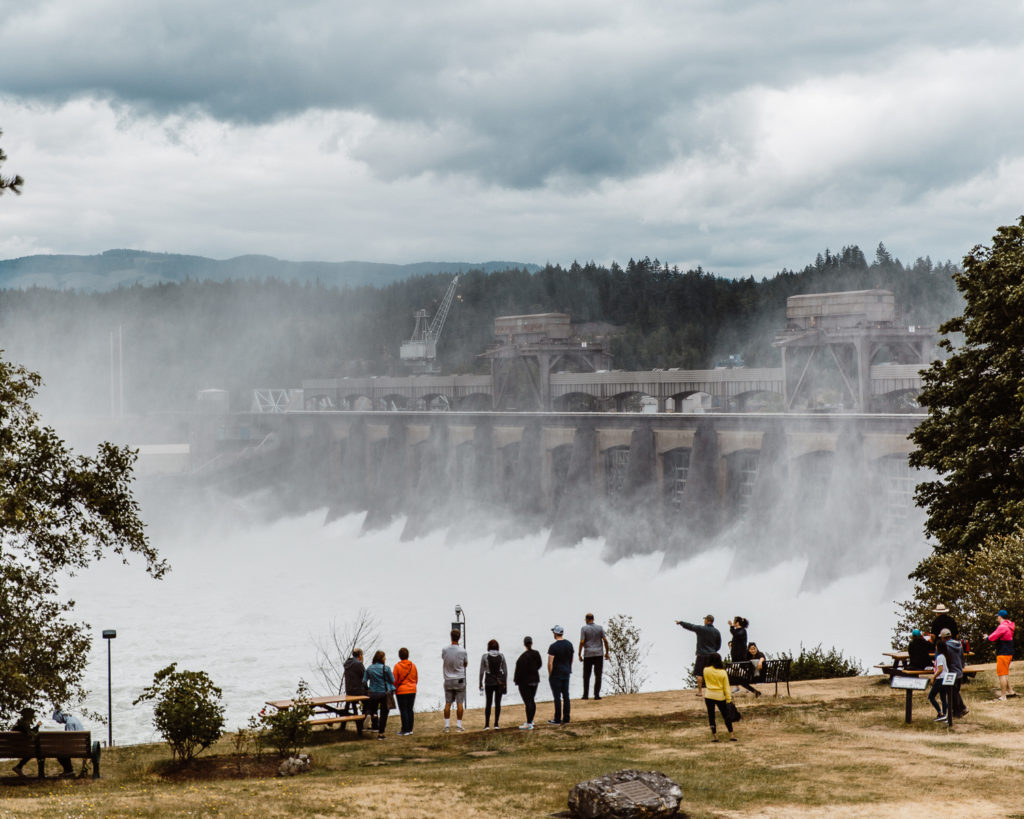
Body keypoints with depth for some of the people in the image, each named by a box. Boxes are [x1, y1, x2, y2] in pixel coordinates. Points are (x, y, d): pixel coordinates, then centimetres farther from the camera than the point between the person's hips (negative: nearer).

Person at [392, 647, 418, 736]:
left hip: (401, 691, -5)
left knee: (403, 711, -1)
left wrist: (394, 689, 8)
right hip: (412, 691, 5)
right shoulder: (413, 666, 1)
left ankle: (405, 730, -1)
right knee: (410, 710, 12)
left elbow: (394, 680, -9)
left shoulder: (397, 666, -12)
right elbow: (416, 678, 10)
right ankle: (410, 729, 14)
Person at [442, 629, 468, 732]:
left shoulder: (444, 650, -7)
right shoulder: (462, 651, -11)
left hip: (448, 680, 2)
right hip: (459, 679, -2)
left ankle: (447, 725, 7)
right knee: (460, 703, 3)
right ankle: (459, 725, 3)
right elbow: (466, 664, 4)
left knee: (447, 703, 7)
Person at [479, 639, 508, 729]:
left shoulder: (485, 657, -6)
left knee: (488, 703, 9)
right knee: (498, 703, 7)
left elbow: (482, 671, -5)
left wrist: (480, 683, 5)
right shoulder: (501, 656, -2)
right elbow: (505, 671, 0)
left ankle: (487, 725, 3)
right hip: (499, 682, 1)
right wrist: (505, 683, 8)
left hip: (489, 682, -1)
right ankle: (496, 724, 2)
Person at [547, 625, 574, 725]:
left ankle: (557, 720, 1)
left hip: (556, 674, -6)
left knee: (557, 697, -2)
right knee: (566, 696, 10)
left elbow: (550, 663, -18)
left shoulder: (553, 646, -17)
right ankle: (566, 719, 12)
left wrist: (549, 675, -6)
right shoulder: (569, 644, 4)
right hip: (566, 674, 6)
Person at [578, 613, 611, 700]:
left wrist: (579, 655, -3)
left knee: (586, 676, 8)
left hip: (588, 654, -1)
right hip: (599, 654, 1)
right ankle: (596, 695, -1)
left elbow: (582, 642, -10)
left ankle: (586, 695, 5)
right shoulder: (600, 628, 2)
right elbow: (605, 640, -3)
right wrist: (607, 652, 7)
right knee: (598, 676, 3)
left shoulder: (584, 628, -3)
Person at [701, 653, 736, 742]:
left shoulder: (706, 670, -9)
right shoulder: (723, 672, -9)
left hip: (709, 695, 0)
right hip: (720, 696, 0)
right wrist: (729, 699, 0)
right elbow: (726, 687, -6)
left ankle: (714, 735, 8)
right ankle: (731, 735, 12)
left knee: (711, 716, 9)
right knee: (726, 715, 11)